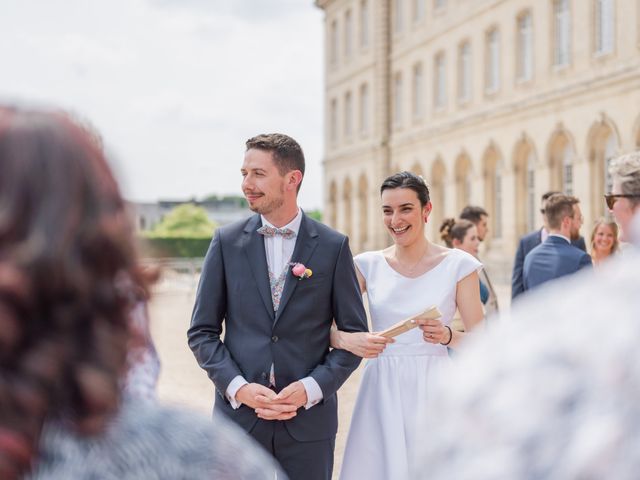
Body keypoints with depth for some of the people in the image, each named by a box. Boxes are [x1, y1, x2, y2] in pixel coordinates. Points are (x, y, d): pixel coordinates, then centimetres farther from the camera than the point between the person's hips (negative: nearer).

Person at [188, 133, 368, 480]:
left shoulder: (334, 246, -1)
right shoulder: (227, 242, 2)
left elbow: (354, 334, 2)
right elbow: (202, 332, 3)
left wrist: (311, 389, -11)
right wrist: (238, 388, -10)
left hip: (308, 419, -1)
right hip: (239, 414, 1)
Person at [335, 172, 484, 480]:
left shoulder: (457, 265, -3)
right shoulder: (368, 265, 3)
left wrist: (447, 336, -21)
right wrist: (347, 338, -25)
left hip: (432, 391, -2)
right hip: (381, 391, 2)